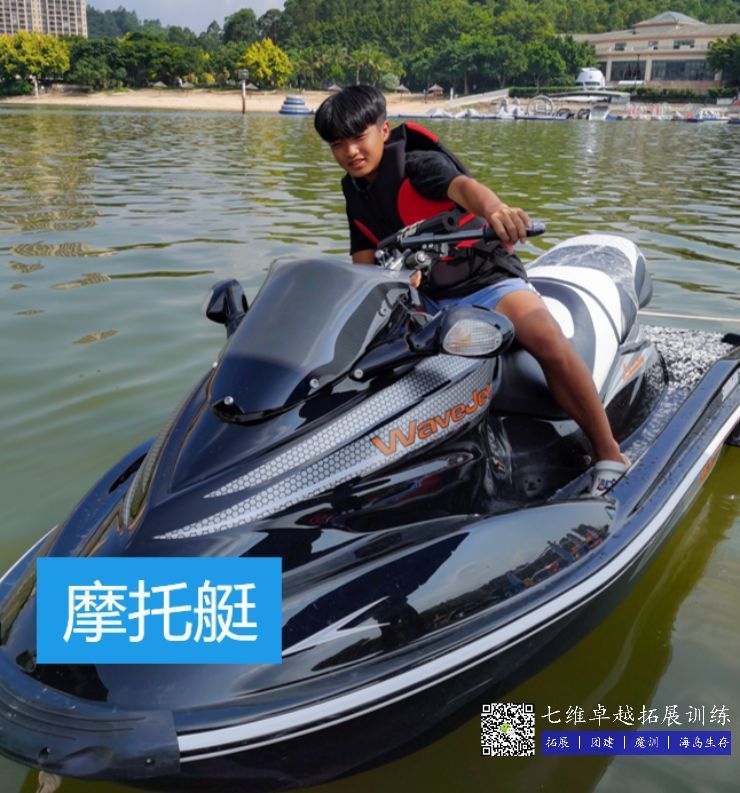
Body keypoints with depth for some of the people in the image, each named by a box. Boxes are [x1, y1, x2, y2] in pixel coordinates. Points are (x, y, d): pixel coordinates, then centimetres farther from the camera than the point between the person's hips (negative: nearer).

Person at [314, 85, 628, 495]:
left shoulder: (419, 164, -11)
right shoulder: (354, 190, 9)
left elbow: (463, 186, -33)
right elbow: (365, 261, 5)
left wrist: (494, 209, -58)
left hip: (484, 278, -6)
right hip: (424, 296, 7)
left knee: (546, 338, -31)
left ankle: (609, 454, -22)